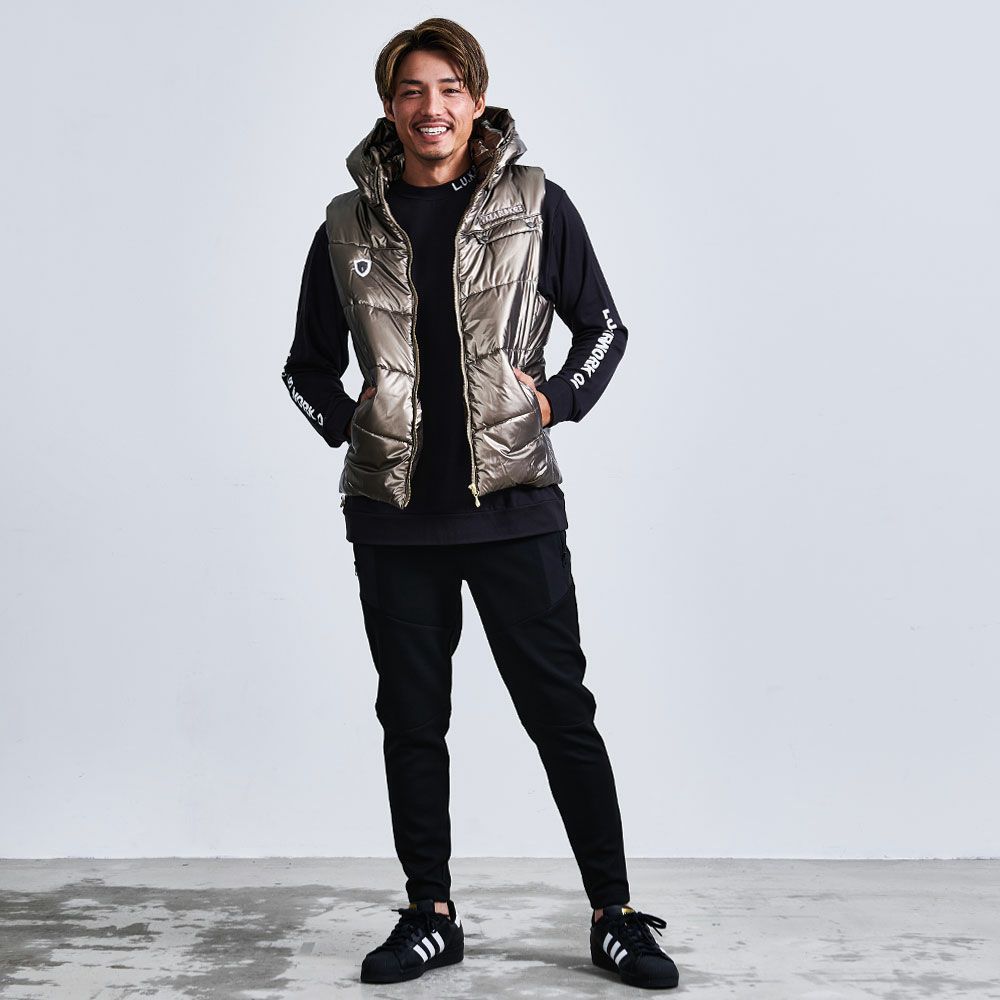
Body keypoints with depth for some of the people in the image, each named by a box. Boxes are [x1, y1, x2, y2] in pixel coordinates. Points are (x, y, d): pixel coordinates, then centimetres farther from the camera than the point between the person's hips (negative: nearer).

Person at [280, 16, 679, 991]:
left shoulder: (536, 206, 3)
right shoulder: (349, 226, 7)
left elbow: (604, 327, 13)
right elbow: (307, 363, 17)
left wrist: (556, 401, -2)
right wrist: (347, 422, 0)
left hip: (513, 506, -2)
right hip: (393, 515, 2)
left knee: (561, 711, 2)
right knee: (411, 719, 9)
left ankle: (615, 915, 14)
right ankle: (430, 914, 24)